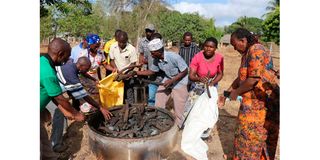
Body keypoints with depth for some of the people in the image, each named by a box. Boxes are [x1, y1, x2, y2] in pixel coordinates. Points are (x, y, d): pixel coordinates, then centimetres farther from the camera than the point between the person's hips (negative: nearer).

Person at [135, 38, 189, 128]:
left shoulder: (174, 57, -31)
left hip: (179, 81, -6)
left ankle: (179, 128, 21)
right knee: (158, 104, 9)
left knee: (179, 108, -1)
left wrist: (171, 81, -26)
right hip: (168, 79, 6)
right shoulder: (156, 60, -12)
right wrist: (136, 72, -6)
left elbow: (185, 71, -22)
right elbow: (151, 71, 3)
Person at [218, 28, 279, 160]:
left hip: (261, 101, -9)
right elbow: (240, 78, 16)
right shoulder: (246, 54, 13)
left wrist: (236, 92, -11)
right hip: (252, 100, 9)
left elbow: (254, 79, -24)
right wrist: (226, 95, 13)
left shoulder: (256, 50, -16)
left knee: (249, 134, 5)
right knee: (250, 133, 18)